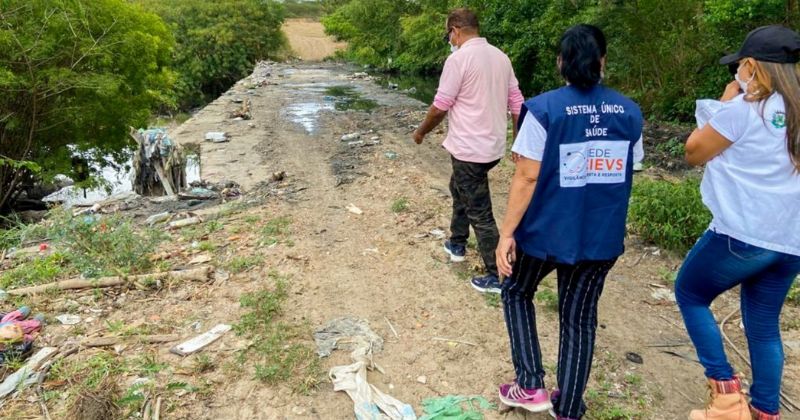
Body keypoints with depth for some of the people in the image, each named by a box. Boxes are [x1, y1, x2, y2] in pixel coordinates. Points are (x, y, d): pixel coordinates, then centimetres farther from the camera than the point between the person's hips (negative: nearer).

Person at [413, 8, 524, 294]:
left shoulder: (459, 59, -16)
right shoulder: (501, 57, 7)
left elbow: (440, 106, -13)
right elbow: (516, 103, 9)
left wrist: (421, 131, 5)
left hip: (469, 149, -9)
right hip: (493, 145, 9)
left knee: (480, 213, 0)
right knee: (459, 189, 29)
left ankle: (497, 277, 7)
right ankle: (457, 244, 44)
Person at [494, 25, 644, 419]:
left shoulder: (544, 108, -15)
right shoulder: (629, 112, 1)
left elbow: (527, 177, -16)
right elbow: (625, 171, 11)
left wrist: (507, 233, -10)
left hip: (547, 231, -4)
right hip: (602, 235, 4)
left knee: (516, 293, 23)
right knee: (580, 318, 17)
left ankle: (531, 386, 20)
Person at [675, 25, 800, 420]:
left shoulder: (744, 108, -11)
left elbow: (694, 151, -1)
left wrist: (726, 102, 5)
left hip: (742, 234, -7)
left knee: (690, 294, 13)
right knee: (764, 325, 17)